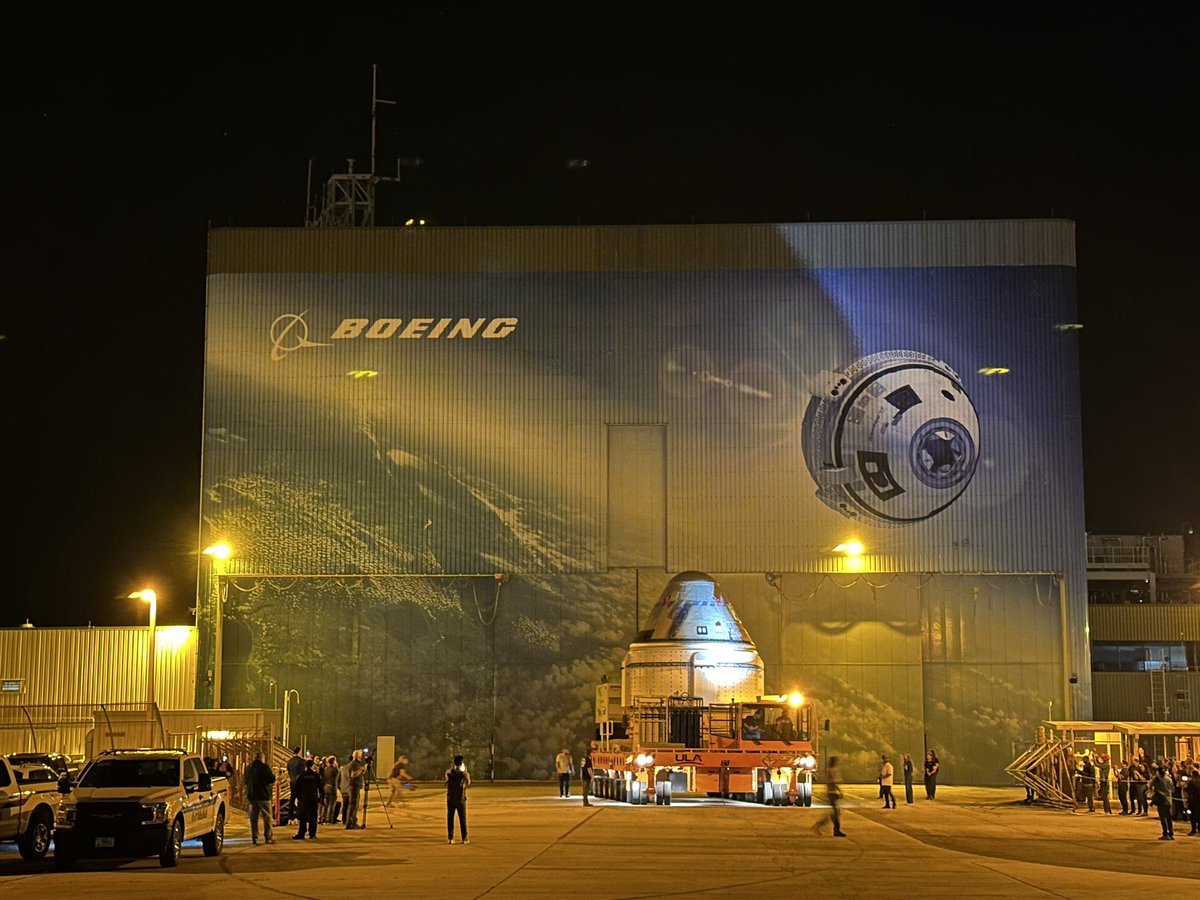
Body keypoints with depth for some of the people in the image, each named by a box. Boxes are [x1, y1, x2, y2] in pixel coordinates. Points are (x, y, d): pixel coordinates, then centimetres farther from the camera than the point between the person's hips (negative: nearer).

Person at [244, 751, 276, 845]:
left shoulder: (248, 768, 4)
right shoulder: (265, 767, -11)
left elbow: (246, 781, 14)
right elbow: (272, 779, -9)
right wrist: (273, 775, 13)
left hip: (251, 796, 4)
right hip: (263, 796, -4)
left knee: (253, 818, 9)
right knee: (267, 817, 3)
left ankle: (254, 838, 6)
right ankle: (267, 837, 0)